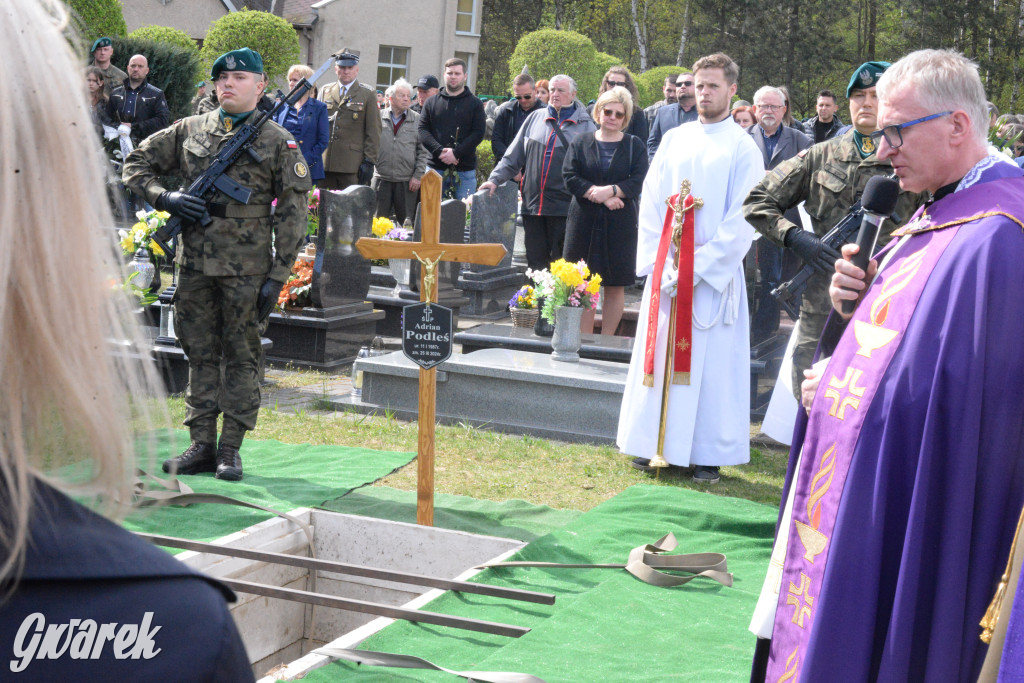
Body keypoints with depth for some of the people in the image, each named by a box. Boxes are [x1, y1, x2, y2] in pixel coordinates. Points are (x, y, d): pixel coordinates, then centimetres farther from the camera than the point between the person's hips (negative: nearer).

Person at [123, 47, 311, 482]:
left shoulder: (277, 142, 1)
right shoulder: (189, 130, 9)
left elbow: (292, 213, -1)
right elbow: (136, 164, 16)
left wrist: (277, 276, -7)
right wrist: (165, 198, -4)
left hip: (246, 267, -3)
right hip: (195, 263, 3)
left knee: (241, 357, 3)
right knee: (200, 354, 8)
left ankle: (231, 448, 10)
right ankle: (202, 444, 16)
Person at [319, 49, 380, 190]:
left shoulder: (367, 94, 5)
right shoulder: (325, 91, 15)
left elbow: (373, 132, 1)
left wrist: (369, 161, -6)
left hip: (352, 165, -3)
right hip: (324, 163, 3)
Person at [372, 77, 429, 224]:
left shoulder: (417, 120, 5)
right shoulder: (379, 117, 6)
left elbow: (423, 151, 4)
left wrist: (418, 176, -3)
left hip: (407, 181, 0)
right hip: (382, 178, 1)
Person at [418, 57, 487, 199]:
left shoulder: (475, 104, 7)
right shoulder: (431, 102, 11)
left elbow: (479, 133, -4)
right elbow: (422, 130, 2)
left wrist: (456, 153, -15)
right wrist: (439, 151, -14)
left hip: (465, 171, -1)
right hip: (436, 168, 1)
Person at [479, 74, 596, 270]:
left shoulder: (585, 125, 4)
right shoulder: (536, 118, 15)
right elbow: (514, 155, 17)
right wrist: (495, 179, 8)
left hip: (564, 207, -4)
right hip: (533, 203, 4)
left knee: (560, 261, -3)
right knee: (535, 260, 7)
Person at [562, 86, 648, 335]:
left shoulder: (635, 145, 8)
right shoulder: (580, 142, 9)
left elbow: (638, 181, -4)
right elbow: (570, 177, -3)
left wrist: (611, 190, -19)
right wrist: (601, 197, -14)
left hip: (620, 223, 0)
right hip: (584, 221, 0)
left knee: (615, 286, 2)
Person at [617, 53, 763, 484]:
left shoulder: (742, 148, -1)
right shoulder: (674, 140, 11)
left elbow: (741, 220, -8)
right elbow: (650, 203, 8)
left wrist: (699, 268, -14)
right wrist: (658, 262, -4)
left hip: (714, 276, -4)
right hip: (665, 272, 4)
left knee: (711, 363, -2)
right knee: (658, 358, 6)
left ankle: (708, 454, 5)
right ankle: (653, 444, 15)